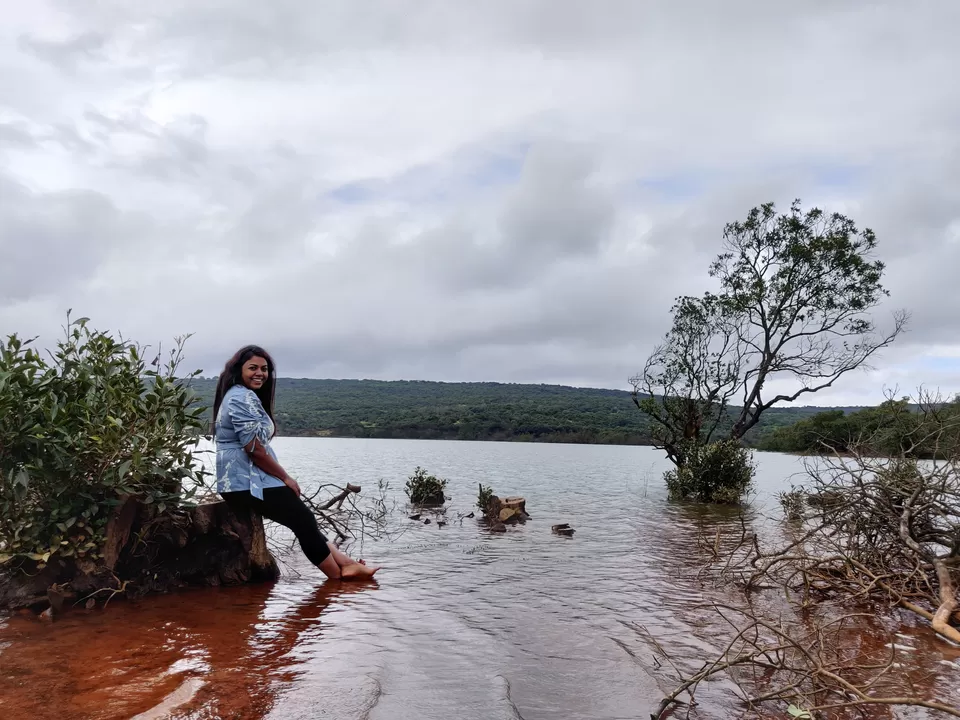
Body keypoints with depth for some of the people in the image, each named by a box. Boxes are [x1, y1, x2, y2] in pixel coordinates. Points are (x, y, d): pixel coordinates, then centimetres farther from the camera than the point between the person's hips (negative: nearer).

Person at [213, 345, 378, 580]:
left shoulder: (240, 396, 19)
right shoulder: (243, 398, -16)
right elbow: (254, 449, -21)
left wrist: (283, 478, 11)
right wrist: (286, 478, -9)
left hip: (245, 480, 10)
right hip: (246, 483, -10)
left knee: (305, 519, 7)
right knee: (304, 521, -4)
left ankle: (344, 563, 7)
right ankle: (340, 574, 5)